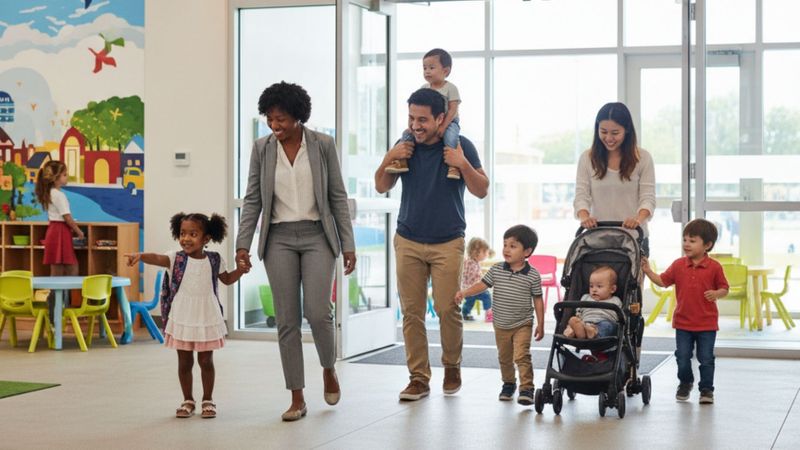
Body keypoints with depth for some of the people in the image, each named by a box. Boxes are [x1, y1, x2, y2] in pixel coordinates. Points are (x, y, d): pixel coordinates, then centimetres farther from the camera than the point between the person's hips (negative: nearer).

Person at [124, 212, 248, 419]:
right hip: (181, 319, -1)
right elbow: (157, 258, -28)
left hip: (207, 319, 1)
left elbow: (227, 279, 16)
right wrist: (140, 256, -48)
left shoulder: (214, 260, 0)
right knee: (184, 362, 8)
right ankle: (188, 400, 22)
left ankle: (208, 400, 22)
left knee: (206, 361, 8)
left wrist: (240, 270, -4)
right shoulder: (176, 259, -8)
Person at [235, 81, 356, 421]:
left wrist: (348, 245, -2)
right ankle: (297, 399, 7)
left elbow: (338, 197, 1)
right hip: (279, 240, 2)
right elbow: (253, 199, 5)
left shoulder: (323, 145, -2)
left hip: (317, 236, -2)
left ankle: (329, 369, 17)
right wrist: (243, 244, -3)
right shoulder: (262, 149, 2)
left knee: (317, 311, -13)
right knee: (287, 319, 1)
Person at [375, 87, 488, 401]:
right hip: (408, 241, 3)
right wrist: (389, 159, -8)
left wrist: (463, 164, -21)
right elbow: (382, 187, 10)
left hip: (447, 242, -2)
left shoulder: (459, 145, -5)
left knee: (447, 309, -4)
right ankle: (419, 377, 5)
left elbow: (481, 191, -4)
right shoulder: (405, 146, 4)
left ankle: (452, 366, 19)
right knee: (411, 312, 0)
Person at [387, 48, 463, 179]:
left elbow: (453, 109, -14)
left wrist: (443, 126, -24)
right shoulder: (424, 88, 8)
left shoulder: (450, 88, -8)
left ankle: (453, 165, -37)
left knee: (450, 137, -38)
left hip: (448, 122, -5)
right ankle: (402, 161, -11)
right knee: (407, 133, -11)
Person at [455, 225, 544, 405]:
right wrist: (464, 292, -19)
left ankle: (527, 387, -14)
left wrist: (540, 324, -3)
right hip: (501, 325, 4)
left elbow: (537, 300, -5)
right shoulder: (496, 270, -4)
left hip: (522, 324, -4)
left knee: (521, 356, -18)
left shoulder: (532, 275, -11)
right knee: (504, 357, 18)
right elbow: (482, 284, -3)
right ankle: (508, 383, 38)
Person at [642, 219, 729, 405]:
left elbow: (724, 288, 0)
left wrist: (716, 293, -20)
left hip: (707, 323, -3)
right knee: (682, 357, 8)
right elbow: (663, 281, 6)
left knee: (706, 358, 1)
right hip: (683, 321, 3)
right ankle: (685, 383, 30)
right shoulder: (678, 265, 2)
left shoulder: (714, 267, -7)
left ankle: (706, 389, 14)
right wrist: (648, 271, -5)